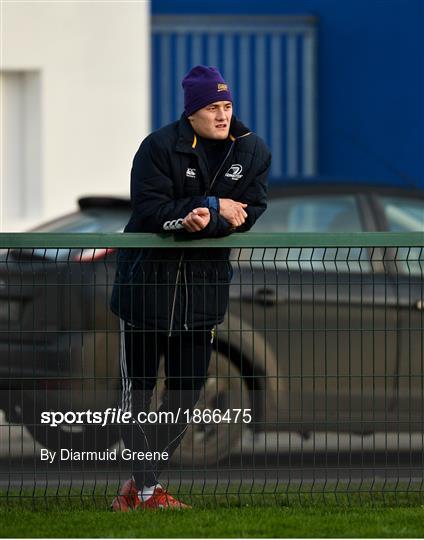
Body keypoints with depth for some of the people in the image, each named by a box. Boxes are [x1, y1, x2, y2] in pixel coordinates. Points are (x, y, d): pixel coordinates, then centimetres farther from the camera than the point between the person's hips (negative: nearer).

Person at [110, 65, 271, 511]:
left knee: (187, 388, 7)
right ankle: (146, 489, 7)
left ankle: (146, 482, 19)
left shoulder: (252, 151, 0)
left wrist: (205, 221, -27)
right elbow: (149, 210, -20)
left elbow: (248, 212, -8)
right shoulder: (159, 147, -12)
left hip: (205, 285, 4)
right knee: (139, 385, -1)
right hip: (147, 278, -4)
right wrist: (214, 207, -20)